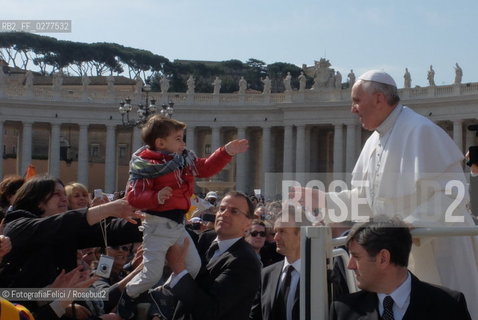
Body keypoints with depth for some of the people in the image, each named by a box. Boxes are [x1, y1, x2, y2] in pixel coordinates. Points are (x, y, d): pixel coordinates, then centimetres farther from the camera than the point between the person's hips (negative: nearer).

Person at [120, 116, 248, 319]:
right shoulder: (145, 166, -16)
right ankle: (127, 298, 21)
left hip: (178, 224, 8)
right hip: (159, 225, -8)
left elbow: (206, 168, 15)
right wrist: (155, 198, -37)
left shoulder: (184, 159, 7)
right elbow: (133, 197, -20)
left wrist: (227, 152, 6)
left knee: (194, 267, 14)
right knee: (152, 275, -8)